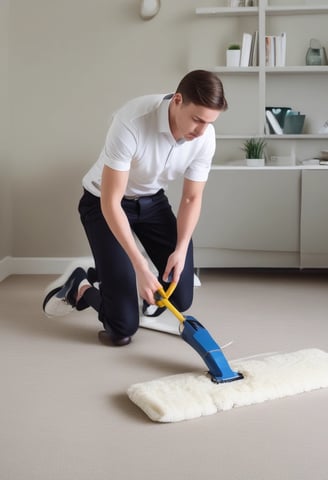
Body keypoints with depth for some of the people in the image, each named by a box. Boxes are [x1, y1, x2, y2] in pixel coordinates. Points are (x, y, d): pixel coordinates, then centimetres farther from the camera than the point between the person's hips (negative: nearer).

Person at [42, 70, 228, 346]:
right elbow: (111, 202, -32)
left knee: (180, 298, -1)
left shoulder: (205, 136, -19)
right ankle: (78, 287, 17)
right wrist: (140, 267, -35)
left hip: (152, 200, 6)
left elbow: (192, 198, -7)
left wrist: (181, 249, -23)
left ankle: (108, 276, 23)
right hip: (104, 203, -5)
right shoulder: (131, 122, -36)